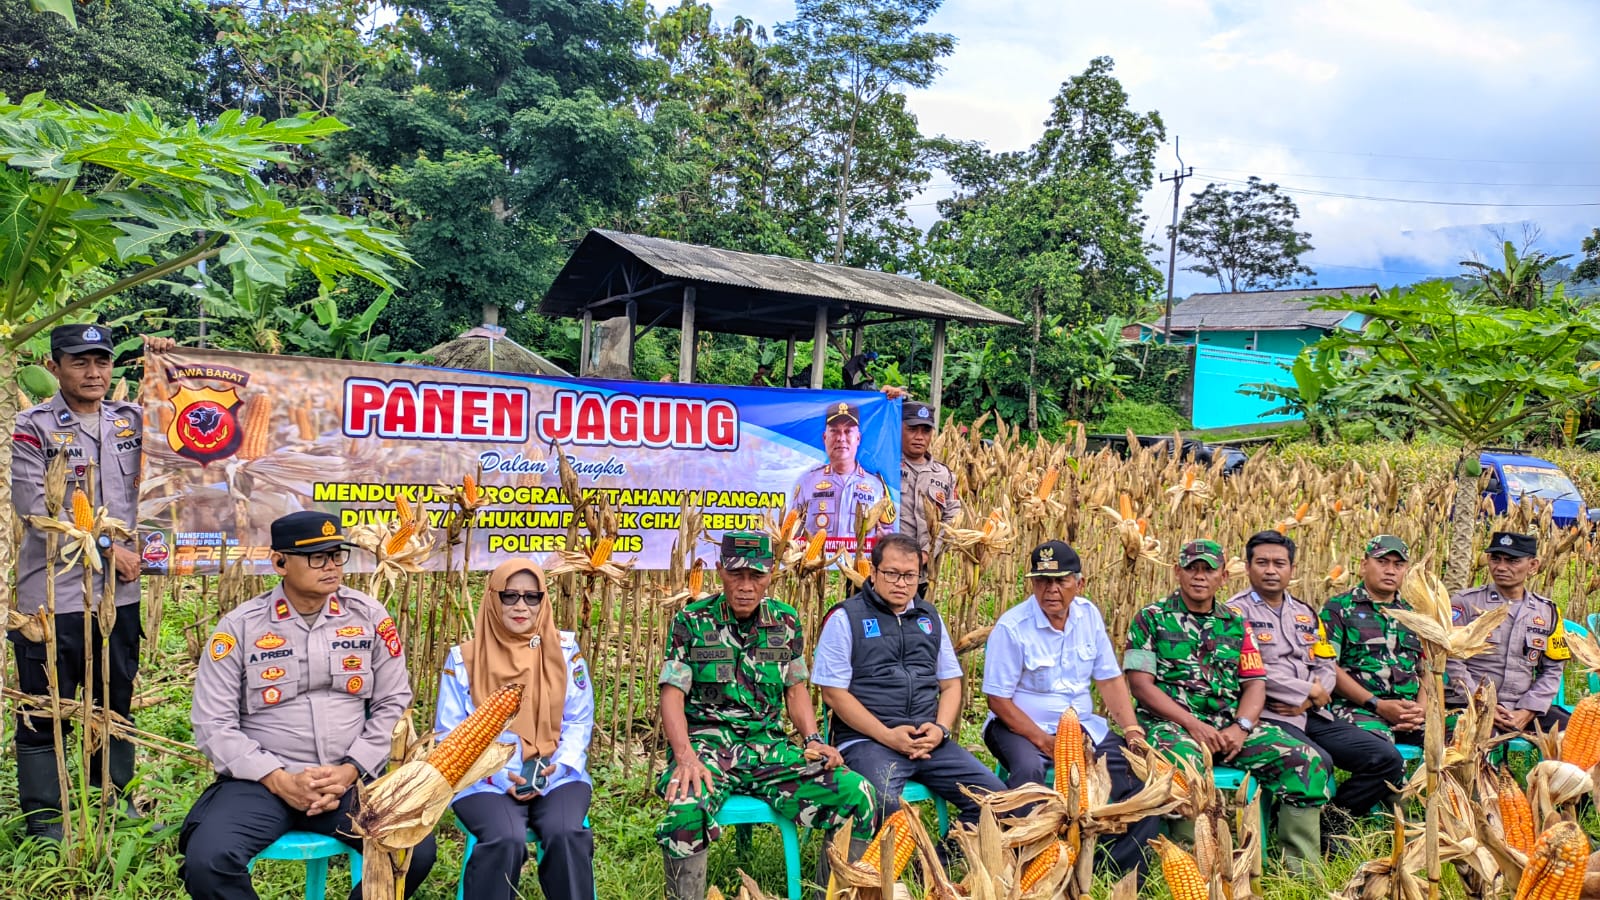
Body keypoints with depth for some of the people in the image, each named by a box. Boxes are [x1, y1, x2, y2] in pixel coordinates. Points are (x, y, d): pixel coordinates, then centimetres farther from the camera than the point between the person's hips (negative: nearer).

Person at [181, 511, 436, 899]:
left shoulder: (369, 616, 2)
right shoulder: (240, 626, -2)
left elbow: (393, 704, 4)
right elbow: (213, 723, -3)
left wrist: (349, 771, -9)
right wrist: (280, 781, -14)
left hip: (350, 779, 1)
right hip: (260, 780, -1)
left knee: (416, 849, -21)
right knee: (206, 861, -28)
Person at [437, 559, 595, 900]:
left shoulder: (564, 651, 6)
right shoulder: (464, 658, 2)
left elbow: (579, 722, 6)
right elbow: (450, 734, 2)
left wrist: (557, 767, -12)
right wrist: (499, 775, -11)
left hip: (556, 776, 1)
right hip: (486, 781, -1)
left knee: (567, 835, -29)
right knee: (506, 840, -31)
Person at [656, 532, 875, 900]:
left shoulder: (786, 621, 9)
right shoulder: (691, 622, -1)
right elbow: (672, 695, -5)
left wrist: (813, 740, 0)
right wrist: (685, 756, -21)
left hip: (769, 746, 4)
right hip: (707, 746, -3)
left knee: (856, 794, -16)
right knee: (686, 811, -38)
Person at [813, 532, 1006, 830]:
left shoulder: (929, 617, 19)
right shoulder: (845, 618, 1)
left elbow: (950, 683, 20)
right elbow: (833, 693, -5)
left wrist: (941, 729, 0)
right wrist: (887, 736, -12)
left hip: (929, 741, 6)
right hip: (867, 740, -5)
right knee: (884, 805, -34)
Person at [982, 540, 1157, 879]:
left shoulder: (1089, 614, 1)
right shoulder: (1012, 626, -17)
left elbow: (1110, 680, 4)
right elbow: (998, 699, -15)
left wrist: (1133, 732, -9)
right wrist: (1044, 742, -21)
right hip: (1021, 726, -6)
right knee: (1029, 769, -36)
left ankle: (1123, 872, 2)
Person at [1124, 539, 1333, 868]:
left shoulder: (1236, 625, 18)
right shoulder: (1151, 618, 4)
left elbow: (1255, 684, 11)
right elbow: (1141, 684, -5)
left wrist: (1241, 727, -10)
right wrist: (1193, 725, -15)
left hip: (1230, 725, 5)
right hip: (1171, 722, -5)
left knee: (1307, 760, -13)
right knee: (1183, 761, -39)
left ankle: (1302, 867, -5)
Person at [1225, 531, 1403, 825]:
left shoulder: (1305, 613, 20)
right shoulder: (1237, 611, -3)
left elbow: (1327, 667, 14)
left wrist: (1307, 702, -6)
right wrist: (1309, 690, -8)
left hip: (1312, 714, 7)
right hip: (1268, 715, -7)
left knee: (1387, 759, -6)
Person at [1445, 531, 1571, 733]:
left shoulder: (1547, 611, 13)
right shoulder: (1466, 602, 0)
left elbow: (1552, 670, 12)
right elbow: (1451, 661, -5)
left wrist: (1527, 712, -2)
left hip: (1522, 708, 5)